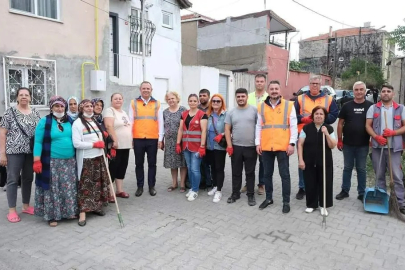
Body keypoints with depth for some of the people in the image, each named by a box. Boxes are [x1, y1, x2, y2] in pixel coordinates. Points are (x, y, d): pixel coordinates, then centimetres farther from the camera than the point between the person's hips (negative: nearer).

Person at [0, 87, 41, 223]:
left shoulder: (35, 113, 9)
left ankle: (26, 206, 25)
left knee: (28, 179, 12)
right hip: (14, 151, -4)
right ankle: (12, 210, 11)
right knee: (13, 180, 2)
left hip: (31, 152, 4)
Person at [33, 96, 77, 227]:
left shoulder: (70, 121, 8)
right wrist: (37, 160, -13)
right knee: (52, 189, 2)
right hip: (52, 162, -4)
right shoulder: (44, 121, -4)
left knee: (69, 188, 10)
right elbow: (38, 142, -7)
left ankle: (70, 211, 24)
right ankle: (51, 215, 14)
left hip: (69, 161, 4)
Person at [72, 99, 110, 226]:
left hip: (99, 157, 7)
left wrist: (102, 146, 9)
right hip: (86, 159, -7)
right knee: (85, 185, -5)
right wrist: (94, 144, -17)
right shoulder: (77, 123, -9)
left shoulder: (95, 121, 14)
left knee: (99, 183, 12)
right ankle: (82, 212, 0)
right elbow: (76, 144, -17)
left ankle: (96, 206, 26)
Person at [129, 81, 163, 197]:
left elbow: (160, 122, 4)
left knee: (152, 163, 8)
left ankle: (151, 186, 20)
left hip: (153, 139, 0)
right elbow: (130, 121, 4)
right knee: (139, 163, 10)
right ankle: (140, 186, 22)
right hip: (138, 139, 0)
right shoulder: (134, 103, 5)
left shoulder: (157, 104, 5)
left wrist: (160, 139, 0)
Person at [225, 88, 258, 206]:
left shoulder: (254, 110, -1)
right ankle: (235, 193, 24)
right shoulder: (231, 112, 6)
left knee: (250, 172, 8)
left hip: (251, 147, -2)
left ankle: (251, 194, 20)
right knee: (236, 172, 11)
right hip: (236, 147, 2)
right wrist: (229, 145, -2)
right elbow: (227, 129, 5)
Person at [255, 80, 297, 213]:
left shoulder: (289, 105, 0)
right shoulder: (261, 106, 8)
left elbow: (293, 126, -2)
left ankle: (286, 201, 17)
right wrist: (258, 143, 4)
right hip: (266, 147, 3)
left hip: (283, 146, -3)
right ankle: (268, 198, 29)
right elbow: (259, 126, 10)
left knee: (284, 174, 5)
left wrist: (292, 143, -8)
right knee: (267, 174, 13)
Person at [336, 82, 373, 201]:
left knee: (361, 169, 10)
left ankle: (362, 193, 20)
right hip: (348, 144, 1)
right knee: (347, 168, 11)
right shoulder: (347, 105, 2)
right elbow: (340, 123, 3)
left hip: (363, 145, -1)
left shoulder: (370, 106, 0)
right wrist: (339, 140, -1)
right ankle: (345, 191, 22)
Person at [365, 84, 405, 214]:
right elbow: (368, 125, 2)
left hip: (394, 147, -1)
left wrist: (393, 132, -14)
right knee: (379, 175, 11)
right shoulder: (373, 108, 7)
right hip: (377, 147, 1)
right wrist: (377, 137, -13)